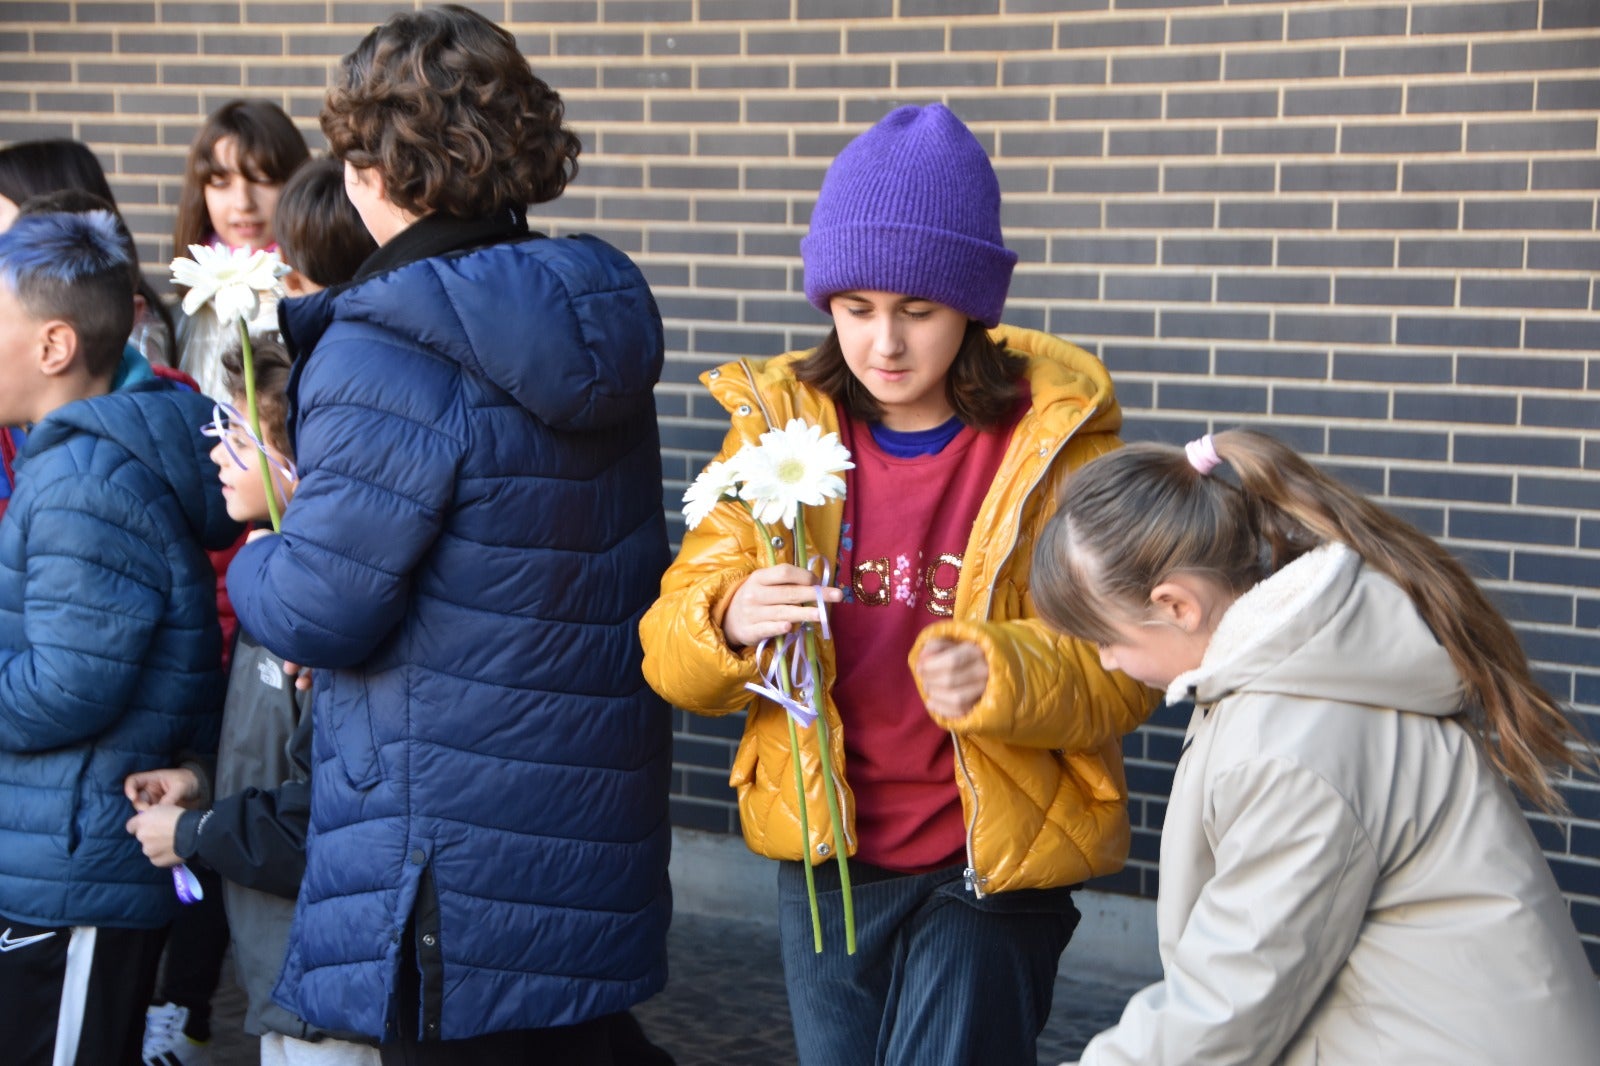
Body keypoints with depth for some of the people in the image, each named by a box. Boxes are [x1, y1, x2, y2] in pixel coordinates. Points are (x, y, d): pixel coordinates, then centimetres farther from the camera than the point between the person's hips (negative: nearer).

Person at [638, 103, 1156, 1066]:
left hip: (992, 872, -3)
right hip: (827, 861, 4)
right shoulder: (779, 426, 0)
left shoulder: (1059, 442, -7)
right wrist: (730, 624, -26)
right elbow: (669, 645, -3)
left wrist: (1004, 676, -30)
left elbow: (1125, 670, -10)